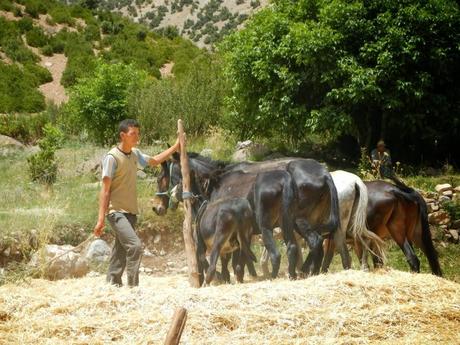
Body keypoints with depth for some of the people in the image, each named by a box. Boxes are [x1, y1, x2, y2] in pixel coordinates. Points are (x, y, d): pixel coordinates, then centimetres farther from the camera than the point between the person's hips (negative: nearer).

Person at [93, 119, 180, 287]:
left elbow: (155, 161, 30)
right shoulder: (112, 157, -13)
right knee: (135, 246, -20)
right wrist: (101, 219, -17)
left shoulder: (135, 154, 9)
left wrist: (175, 147, 23)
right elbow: (105, 190, -14)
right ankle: (133, 287, -16)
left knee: (121, 252, 10)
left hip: (131, 211, 8)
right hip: (117, 211, -8)